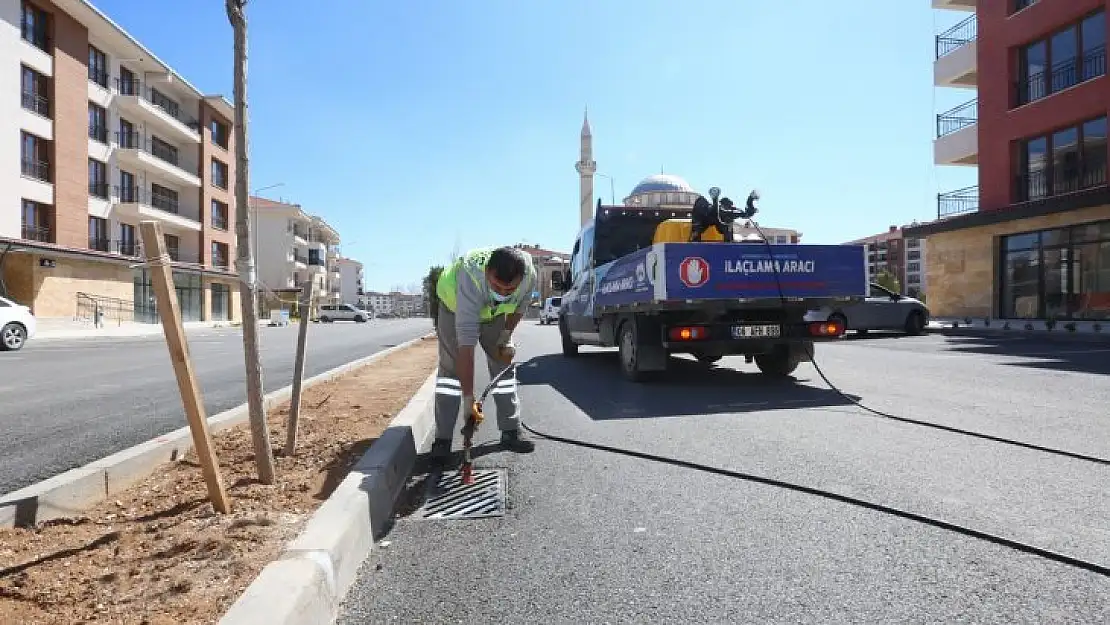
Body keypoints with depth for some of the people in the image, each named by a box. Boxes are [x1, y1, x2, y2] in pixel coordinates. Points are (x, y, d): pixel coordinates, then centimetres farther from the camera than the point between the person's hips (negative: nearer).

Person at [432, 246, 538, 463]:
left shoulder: (529, 274, -34)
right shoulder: (470, 278, -47)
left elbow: (521, 305, -6)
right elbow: (466, 345, -49)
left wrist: (506, 335, -8)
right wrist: (468, 400, -49)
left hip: (494, 312, 4)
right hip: (454, 306, -4)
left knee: (504, 364, 0)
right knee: (450, 368, -11)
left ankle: (510, 432, 9)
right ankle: (442, 439, -4)